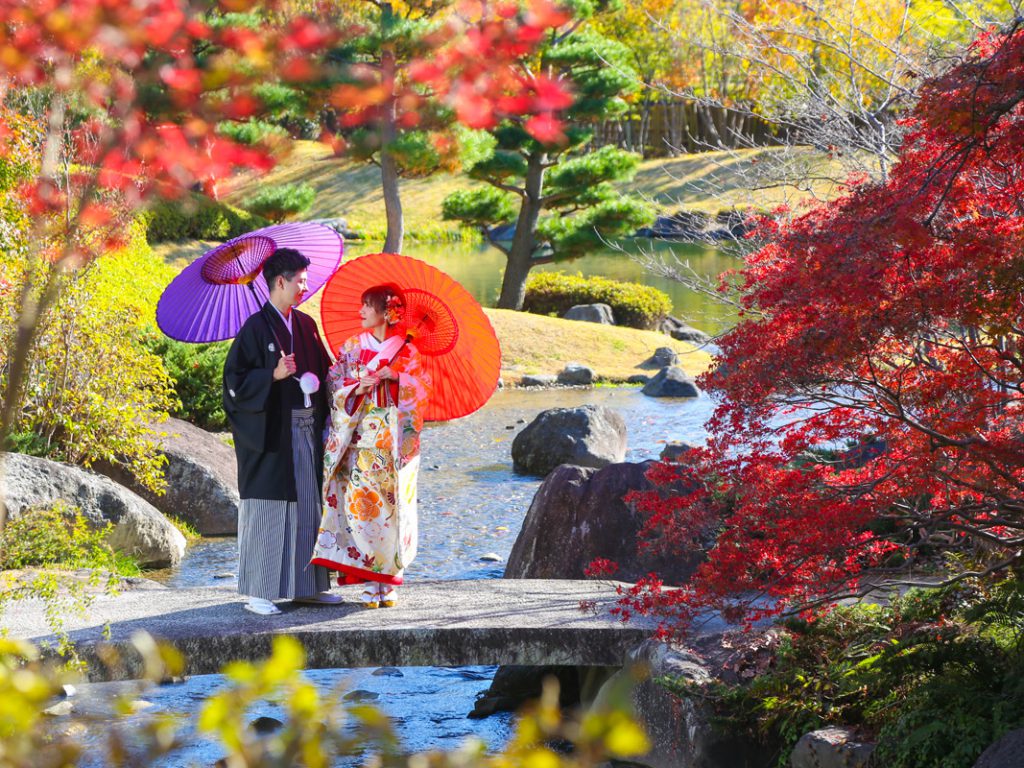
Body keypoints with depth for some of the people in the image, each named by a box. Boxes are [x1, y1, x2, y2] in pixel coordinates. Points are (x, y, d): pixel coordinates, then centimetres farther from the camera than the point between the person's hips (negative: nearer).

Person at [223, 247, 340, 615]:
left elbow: (322, 370, 17)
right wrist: (273, 376, -23)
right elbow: (235, 378, -11)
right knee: (268, 511, -4)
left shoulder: (306, 325, 11)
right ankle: (258, 593, 2)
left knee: (308, 505, 11)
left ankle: (308, 585, 20)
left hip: (307, 429, 7)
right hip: (271, 431, -7)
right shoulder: (256, 328, -9)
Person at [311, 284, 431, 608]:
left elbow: (423, 389, -1)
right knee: (360, 500, -8)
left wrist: (396, 376, -14)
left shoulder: (407, 351, 6)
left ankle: (389, 583, 5)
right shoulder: (351, 347, 11)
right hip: (360, 435, 1)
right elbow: (334, 384, 6)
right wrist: (358, 387, -12)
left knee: (391, 504, -3)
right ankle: (369, 583, -5)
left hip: (395, 440, -1)